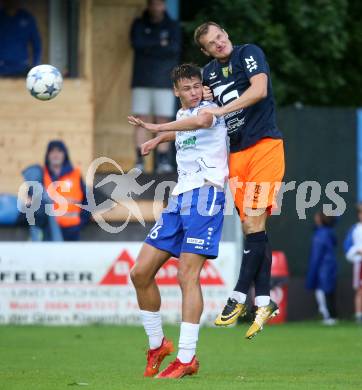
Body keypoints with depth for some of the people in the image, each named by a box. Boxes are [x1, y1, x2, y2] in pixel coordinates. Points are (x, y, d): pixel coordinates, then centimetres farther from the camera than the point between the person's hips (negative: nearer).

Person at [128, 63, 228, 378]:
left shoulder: (210, 109, -5)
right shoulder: (182, 115, 19)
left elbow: (201, 120, -32)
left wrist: (157, 128, -34)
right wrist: (159, 140, 54)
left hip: (205, 196, -8)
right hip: (179, 199, 8)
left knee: (188, 275, -16)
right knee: (141, 273, 3)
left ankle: (186, 359, -16)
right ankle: (157, 345, 17)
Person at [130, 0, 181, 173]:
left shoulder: (173, 26, 10)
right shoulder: (139, 25, 12)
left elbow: (174, 48, -6)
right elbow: (137, 43, -7)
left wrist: (149, 48, -9)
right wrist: (160, 44, -7)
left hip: (164, 81, 0)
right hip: (142, 81, 0)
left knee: (163, 121, -4)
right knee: (141, 120, -5)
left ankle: (163, 160, -5)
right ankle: (140, 161, -5)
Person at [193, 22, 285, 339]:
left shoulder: (249, 53, -4)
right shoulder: (209, 72, 15)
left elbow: (259, 89, -20)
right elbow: (207, 114, 25)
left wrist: (221, 109, -23)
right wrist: (204, 99, 3)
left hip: (264, 146, -6)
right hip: (236, 154, 6)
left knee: (254, 221, -13)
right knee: (251, 226, 1)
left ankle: (240, 297, -13)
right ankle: (264, 301, 1)